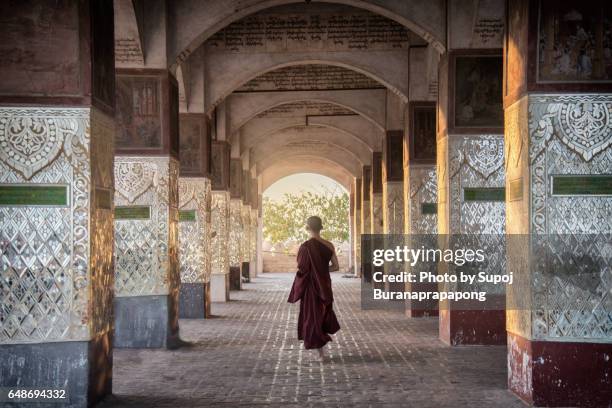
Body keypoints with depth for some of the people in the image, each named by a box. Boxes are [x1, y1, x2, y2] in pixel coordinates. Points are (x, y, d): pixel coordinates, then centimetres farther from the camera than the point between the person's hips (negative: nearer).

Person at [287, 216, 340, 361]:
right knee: (322, 312, 25)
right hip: (324, 286, 5)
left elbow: (302, 269, -16)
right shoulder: (329, 245, -2)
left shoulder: (306, 246, -18)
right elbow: (336, 266, 4)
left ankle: (320, 353, 6)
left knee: (312, 318, 5)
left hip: (311, 286, -5)